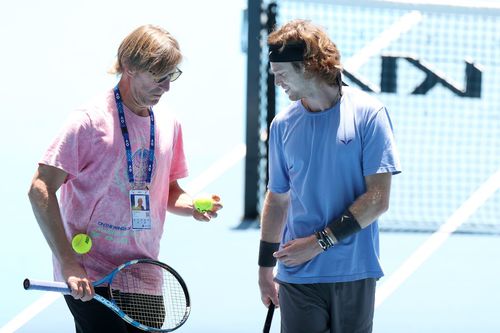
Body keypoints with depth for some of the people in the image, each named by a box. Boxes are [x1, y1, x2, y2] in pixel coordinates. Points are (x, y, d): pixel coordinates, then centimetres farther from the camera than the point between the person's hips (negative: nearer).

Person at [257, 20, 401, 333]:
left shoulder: (369, 113, -5)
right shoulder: (282, 124, 7)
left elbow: (378, 199, -9)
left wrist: (319, 242, -12)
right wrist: (265, 267, 13)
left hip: (354, 273, -2)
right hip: (298, 275, 2)